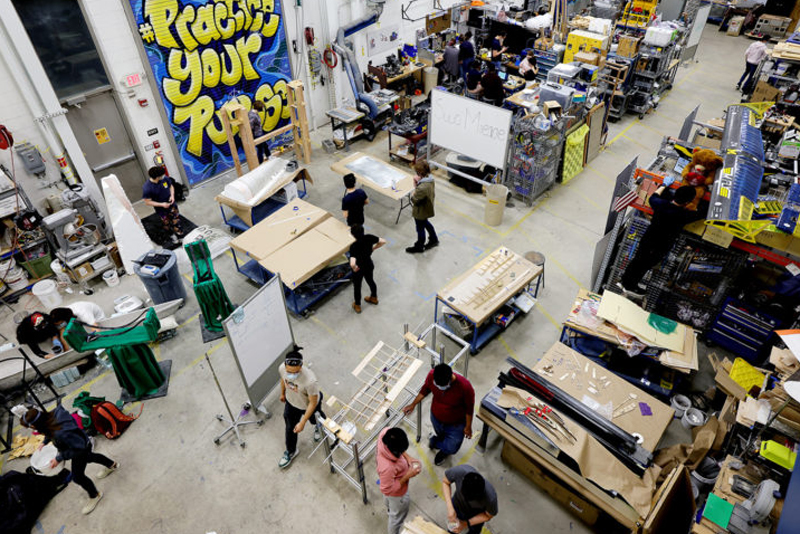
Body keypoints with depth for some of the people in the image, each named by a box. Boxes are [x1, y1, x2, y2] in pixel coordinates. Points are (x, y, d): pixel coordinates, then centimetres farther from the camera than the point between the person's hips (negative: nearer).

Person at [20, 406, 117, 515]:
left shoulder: (61, 433, -48)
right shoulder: (50, 417, -26)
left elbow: (78, 448, -32)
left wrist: (59, 458, -24)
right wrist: (44, 442, 0)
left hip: (81, 449, -8)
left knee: (77, 477, 10)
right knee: (89, 457, 34)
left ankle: (95, 495, 37)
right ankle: (112, 465, 61)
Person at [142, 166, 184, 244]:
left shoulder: (165, 178, -19)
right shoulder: (147, 188, -30)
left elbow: (171, 186, 2)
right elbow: (147, 202, -19)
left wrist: (172, 195, -15)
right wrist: (161, 204, -26)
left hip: (172, 205, 3)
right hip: (161, 210, -3)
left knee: (176, 221, 17)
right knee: (167, 224, 21)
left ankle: (180, 236, 39)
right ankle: (172, 235, 49)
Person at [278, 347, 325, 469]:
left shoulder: (310, 380, -47)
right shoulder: (282, 368, -32)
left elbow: (313, 403, -30)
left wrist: (302, 423, -24)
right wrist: (282, 393, 13)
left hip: (309, 405, -3)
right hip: (291, 402, 3)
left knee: (315, 419, 31)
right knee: (290, 428, 21)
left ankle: (319, 427, 70)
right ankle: (291, 451, 52)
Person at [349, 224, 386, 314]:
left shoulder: (354, 246, -37)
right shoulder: (369, 238, -22)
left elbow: (352, 264, -45)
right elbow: (383, 241, -10)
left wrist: (354, 268, -23)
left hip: (359, 269, -5)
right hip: (369, 266, 5)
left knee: (357, 286, 22)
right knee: (370, 281, 32)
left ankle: (357, 306, 45)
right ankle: (374, 298, 58)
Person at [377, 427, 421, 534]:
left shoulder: (385, 432, -36)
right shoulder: (387, 467, -50)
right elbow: (387, 490, -29)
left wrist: (407, 457, -17)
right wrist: (407, 476, -27)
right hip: (397, 493, -7)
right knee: (398, 516, 26)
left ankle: (389, 508, 74)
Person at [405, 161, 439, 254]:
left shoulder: (422, 188, -40)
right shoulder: (430, 179, -13)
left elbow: (414, 200, -27)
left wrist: (415, 186, -22)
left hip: (421, 212, -8)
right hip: (427, 208, 8)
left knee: (420, 228, 16)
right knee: (425, 223, 33)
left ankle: (419, 247, 41)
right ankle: (434, 240, 53)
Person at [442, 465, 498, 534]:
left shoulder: (490, 497, -43)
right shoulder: (460, 471, -43)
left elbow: (488, 516, -19)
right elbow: (445, 482, -20)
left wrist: (466, 524, -22)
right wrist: (450, 507, -30)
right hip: (457, 504, 2)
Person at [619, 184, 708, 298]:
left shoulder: (660, 204, -16)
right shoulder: (684, 215, -27)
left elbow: (653, 197, 9)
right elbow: (702, 212, -10)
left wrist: (664, 185, 20)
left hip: (647, 240, 4)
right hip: (660, 248, -4)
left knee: (637, 260, 23)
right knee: (644, 266, 14)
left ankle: (624, 282, 38)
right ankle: (630, 288, 30)